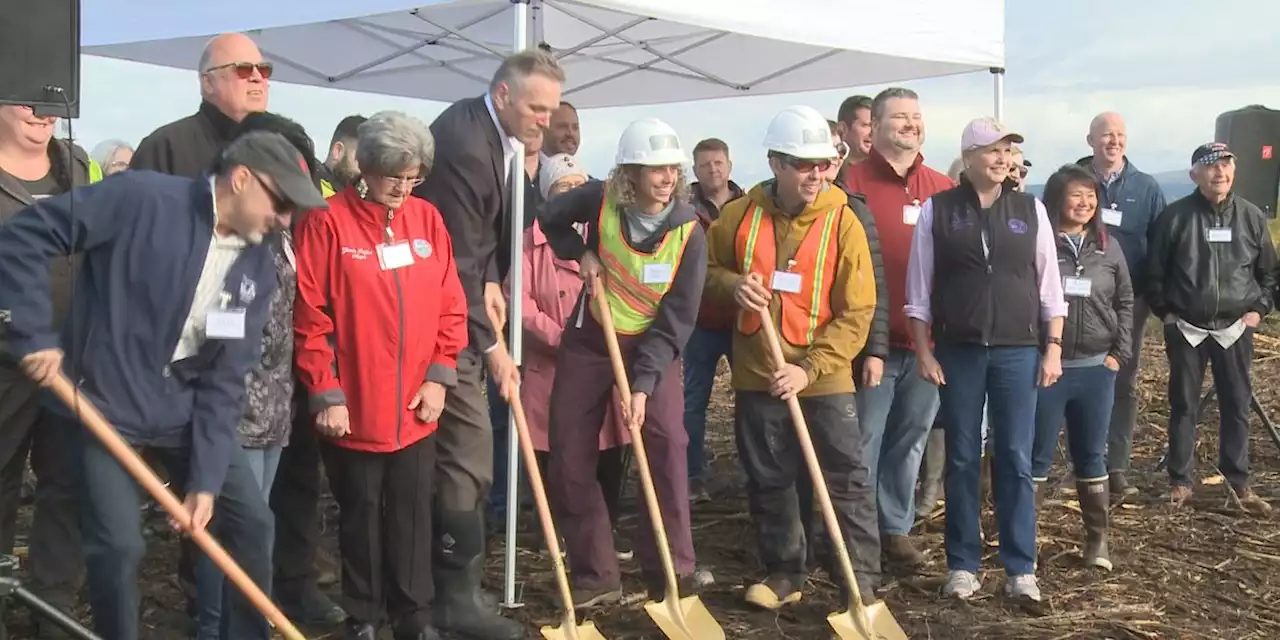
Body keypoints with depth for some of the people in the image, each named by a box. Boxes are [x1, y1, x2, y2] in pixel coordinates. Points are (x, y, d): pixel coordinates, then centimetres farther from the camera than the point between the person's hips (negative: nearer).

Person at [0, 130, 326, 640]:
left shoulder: (258, 267, -2)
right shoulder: (142, 199, -19)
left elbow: (226, 379, -3)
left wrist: (205, 477, -9)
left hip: (186, 410, 6)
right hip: (106, 405, -5)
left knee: (250, 520, 6)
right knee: (119, 544, -11)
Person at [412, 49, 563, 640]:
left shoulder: (495, 133, 6)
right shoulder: (463, 144, -25)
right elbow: (456, 263, -23)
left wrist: (491, 282, -1)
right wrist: (492, 346, -16)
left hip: (458, 306, 10)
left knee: (455, 444, 15)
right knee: (468, 446, -9)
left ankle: (444, 577, 28)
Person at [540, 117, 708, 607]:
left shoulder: (688, 232, -16)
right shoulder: (600, 201, -13)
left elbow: (676, 320, -18)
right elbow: (551, 220, 10)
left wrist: (642, 384, -26)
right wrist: (581, 254, -8)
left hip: (653, 346, -2)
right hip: (589, 342, 2)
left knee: (667, 444, -17)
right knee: (569, 459, 0)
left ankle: (673, 571, -4)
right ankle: (595, 576, 12)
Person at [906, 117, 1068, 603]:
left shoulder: (1030, 210, 5)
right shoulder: (937, 210, 0)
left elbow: (1049, 285, 8)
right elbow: (919, 289, 2)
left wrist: (1053, 348, 2)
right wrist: (923, 352, -3)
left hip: (1018, 351, 1)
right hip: (958, 351, -1)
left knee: (1016, 460, 3)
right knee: (962, 460, 6)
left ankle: (1021, 568, 11)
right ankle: (962, 565, 15)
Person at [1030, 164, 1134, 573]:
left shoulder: (1108, 247, 6)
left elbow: (1125, 301, 12)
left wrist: (1119, 353, 4)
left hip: (1097, 369, 4)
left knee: (1091, 457, 13)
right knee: (1038, 457, 3)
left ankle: (1097, 539, 22)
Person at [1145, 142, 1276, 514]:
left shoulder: (1252, 217, 2)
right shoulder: (1174, 216, -6)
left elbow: (1269, 271, 13)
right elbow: (1154, 270, 2)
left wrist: (1259, 309, 4)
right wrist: (1164, 312, -1)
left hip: (1235, 328, 2)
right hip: (1186, 328, -2)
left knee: (1237, 406, 6)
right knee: (1183, 406, 6)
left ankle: (1238, 483, 18)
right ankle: (1180, 481, 16)